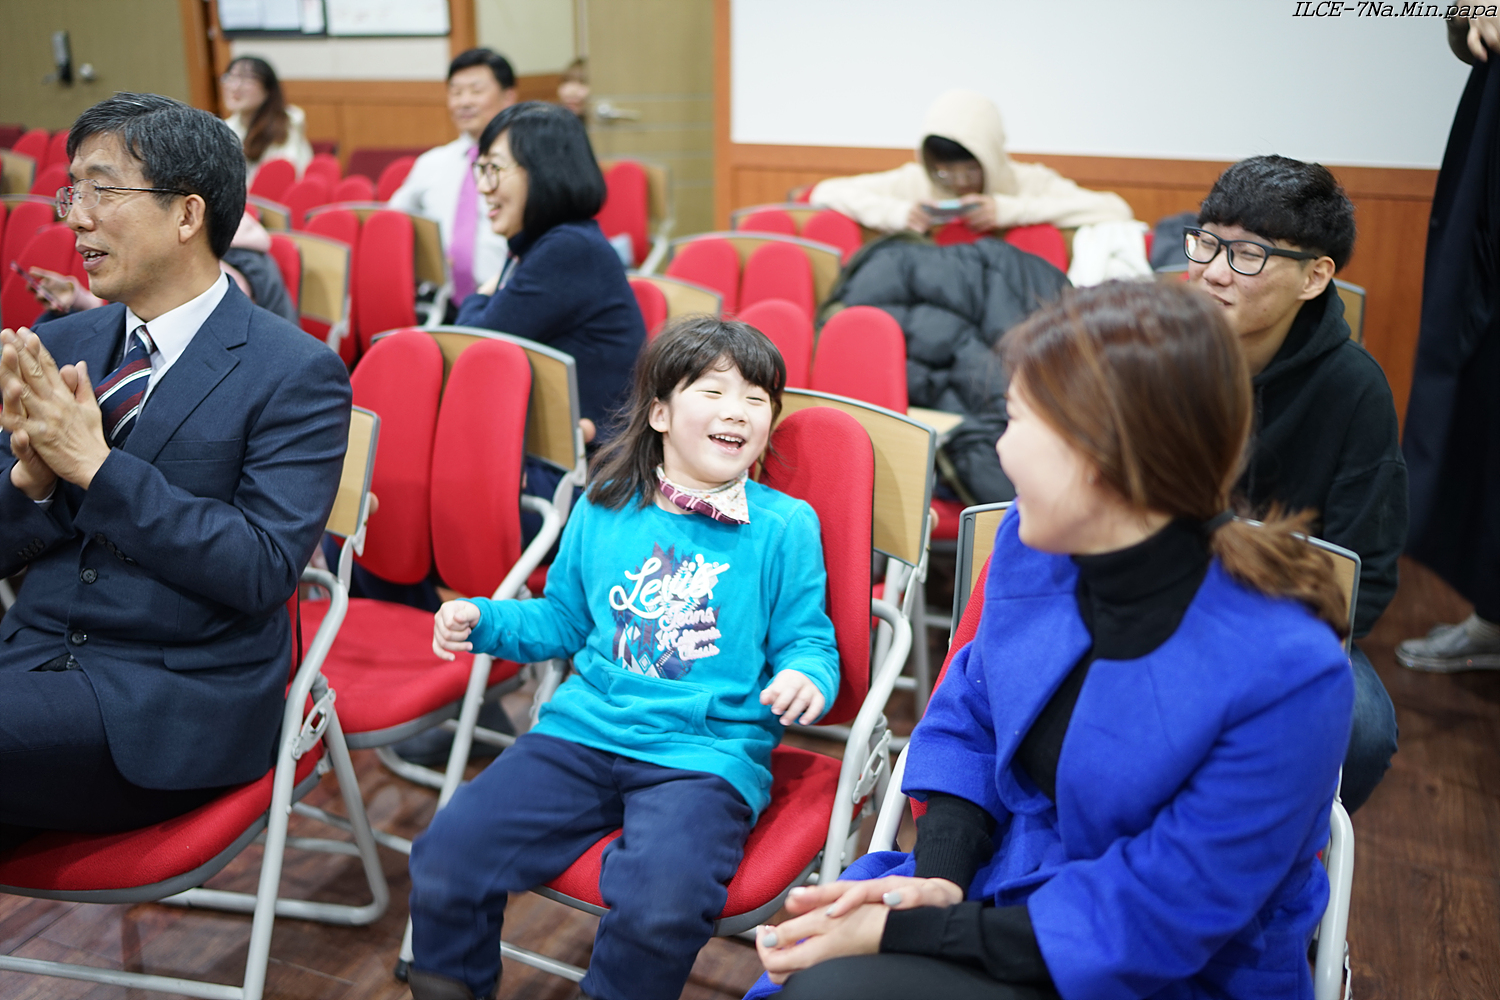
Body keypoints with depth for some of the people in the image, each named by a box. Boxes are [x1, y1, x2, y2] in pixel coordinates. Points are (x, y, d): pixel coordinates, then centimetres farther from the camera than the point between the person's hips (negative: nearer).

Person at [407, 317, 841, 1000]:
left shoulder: (786, 526, 2)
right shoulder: (603, 509, 11)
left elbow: (807, 640, 5)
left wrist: (805, 677, -17)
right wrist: (485, 621, 8)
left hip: (708, 752, -3)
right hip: (582, 730, 3)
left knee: (662, 904, -30)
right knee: (446, 858, -12)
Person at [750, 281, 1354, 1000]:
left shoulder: (1288, 673, -26)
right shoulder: (1035, 544, -8)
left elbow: (1152, 923, -21)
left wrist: (908, 931, -22)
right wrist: (938, 874, -12)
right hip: (1007, 881, 5)